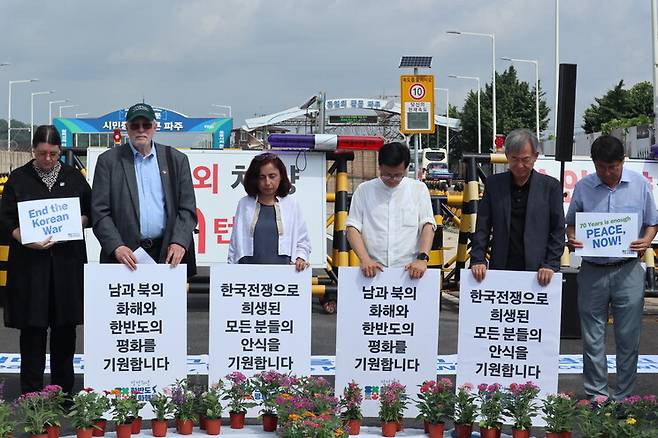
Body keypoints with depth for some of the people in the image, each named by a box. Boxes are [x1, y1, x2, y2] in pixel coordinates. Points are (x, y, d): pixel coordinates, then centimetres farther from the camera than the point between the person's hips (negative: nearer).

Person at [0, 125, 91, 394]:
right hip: (30, 263, -1)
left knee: (65, 327, 5)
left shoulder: (73, 177, 9)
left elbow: (90, 213, 13)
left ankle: (64, 390, 16)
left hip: (67, 261, 2)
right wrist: (27, 241, -17)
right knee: (33, 327, 0)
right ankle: (31, 393, 7)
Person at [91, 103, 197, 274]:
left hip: (167, 253, 1)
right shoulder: (108, 161, 5)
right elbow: (100, 212, 0)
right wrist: (117, 247, -13)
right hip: (125, 254, -1)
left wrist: (179, 242, -8)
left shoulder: (176, 160, 9)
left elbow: (187, 208, 7)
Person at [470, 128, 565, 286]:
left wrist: (550, 265, -7)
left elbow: (558, 232, 3)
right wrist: (478, 260, -4)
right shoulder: (493, 183, 8)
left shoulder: (550, 186, 4)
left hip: (536, 272, -1)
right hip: (500, 270, 1)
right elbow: (482, 228, 7)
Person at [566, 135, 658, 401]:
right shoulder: (583, 187, 2)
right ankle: (596, 395, 18)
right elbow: (571, 223, 11)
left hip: (628, 271, 0)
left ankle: (624, 398, 16)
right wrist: (571, 239, -11)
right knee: (592, 338, 7)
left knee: (628, 338, 4)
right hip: (592, 271, 1)